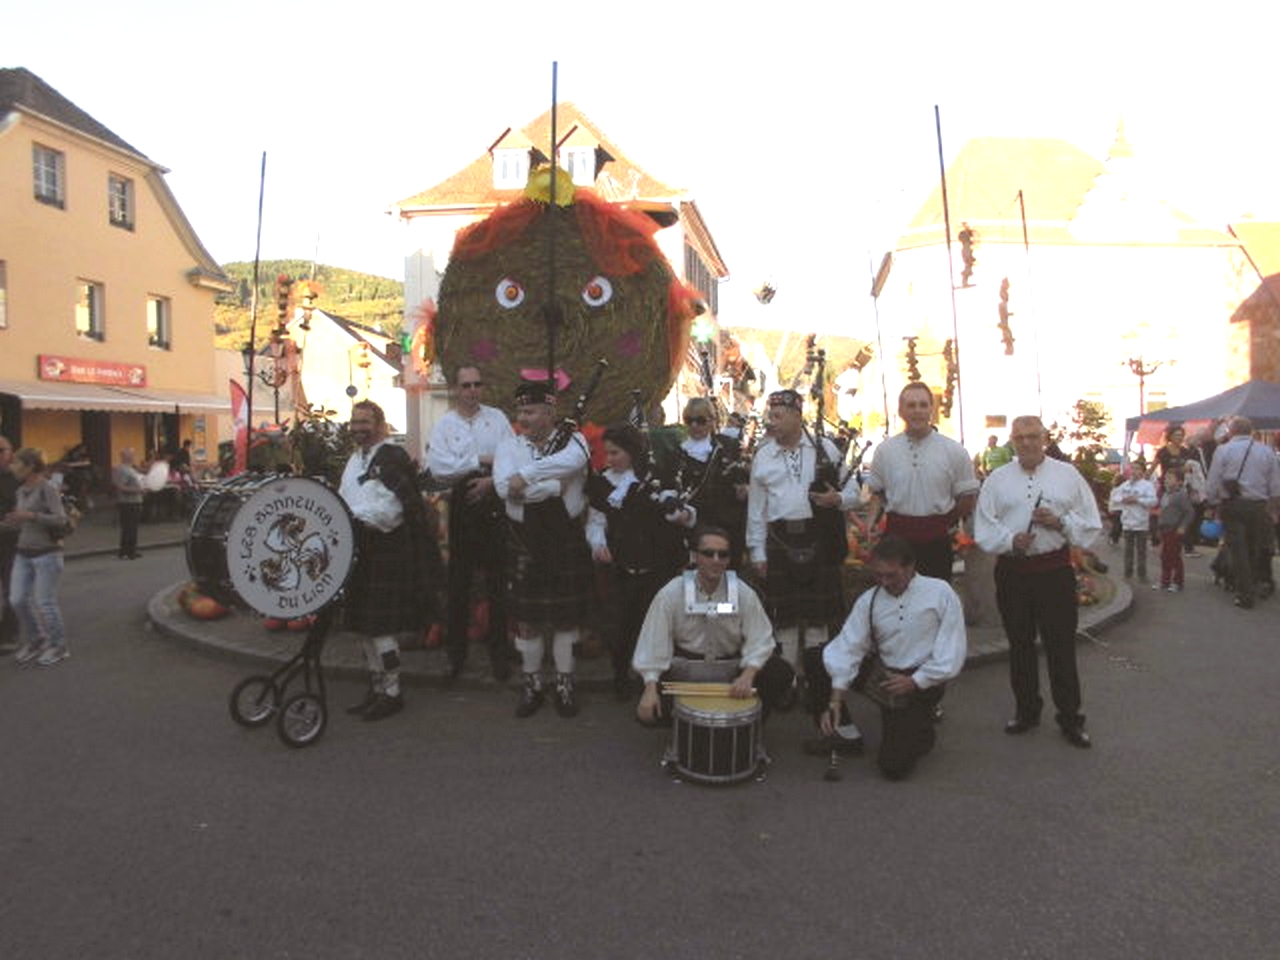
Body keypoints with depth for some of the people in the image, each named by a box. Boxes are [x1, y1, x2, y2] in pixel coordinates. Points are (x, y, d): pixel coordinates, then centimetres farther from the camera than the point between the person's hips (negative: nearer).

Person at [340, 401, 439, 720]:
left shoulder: (391, 457, -10)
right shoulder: (355, 459, 18)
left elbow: (392, 506, -19)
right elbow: (344, 500, 24)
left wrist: (355, 520, -21)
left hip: (387, 553, -9)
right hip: (361, 553, 9)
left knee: (381, 625, -6)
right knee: (364, 624, 14)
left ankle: (391, 692, 6)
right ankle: (377, 687, 26)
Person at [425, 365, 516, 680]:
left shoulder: (497, 417, 6)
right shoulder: (444, 424, 3)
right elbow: (438, 467, -10)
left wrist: (492, 480, -14)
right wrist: (481, 461, -12)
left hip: (494, 501, 0)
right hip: (462, 503, 0)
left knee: (498, 578, 4)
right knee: (459, 579, 7)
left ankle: (499, 650, 15)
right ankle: (456, 651, 20)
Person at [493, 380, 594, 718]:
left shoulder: (572, 440, -1)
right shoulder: (509, 447, 3)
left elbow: (573, 461, -28)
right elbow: (504, 487, -16)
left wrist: (525, 477, -27)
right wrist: (555, 487, -19)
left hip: (566, 540, -1)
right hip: (524, 542, 1)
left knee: (566, 615, 8)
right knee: (526, 617, 8)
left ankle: (564, 684, 24)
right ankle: (532, 685, 25)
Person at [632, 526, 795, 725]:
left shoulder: (744, 594, -8)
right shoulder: (670, 594, -11)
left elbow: (759, 641, -11)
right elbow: (653, 643, -12)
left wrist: (747, 676, -29)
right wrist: (650, 689, -22)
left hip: (731, 668, 1)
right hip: (683, 669, -1)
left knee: (782, 673, -20)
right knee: (647, 713, -21)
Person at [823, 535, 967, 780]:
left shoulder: (939, 593, -8)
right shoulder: (869, 601, 0)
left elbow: (951, 657, -8)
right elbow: (847, 649, -5)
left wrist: (914, 682, -18)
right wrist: (835, 702, -15)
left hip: (923, 681, -4)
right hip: (884, 675, 4)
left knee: (893, 766, -15)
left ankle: (920, 730, 17)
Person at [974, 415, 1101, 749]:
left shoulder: (1067, 475, 4)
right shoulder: (997, 480, 5)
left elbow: (1091, 524, 4)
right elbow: (983, 528, 1)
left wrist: (1060, 522, -13)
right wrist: (1010, 540, -16)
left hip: (1055, 569, -1)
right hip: (1012, 570, 2)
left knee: (1061, 645, 1)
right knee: (1020, 644, 12)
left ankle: (1070, 718, 14)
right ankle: (1026, 710, 27)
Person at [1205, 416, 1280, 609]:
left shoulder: (1223, 450, -4)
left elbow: (1213, 483, -6)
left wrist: (1216, 505, 5)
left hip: (1232, 506, -3)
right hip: (1259, 507, 3)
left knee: (1238, 551, 0)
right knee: (1255, 550, 14)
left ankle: (1245, 595, 0)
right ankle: (1253, 589, 20)